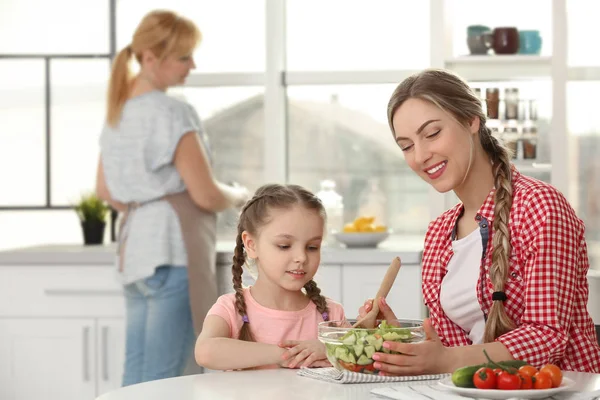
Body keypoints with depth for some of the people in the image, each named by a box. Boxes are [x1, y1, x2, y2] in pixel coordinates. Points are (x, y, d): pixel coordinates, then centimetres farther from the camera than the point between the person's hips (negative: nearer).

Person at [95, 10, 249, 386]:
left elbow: (106, 190, 21)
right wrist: (239, 196, 5)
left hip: (134, 252, 9)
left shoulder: (118, 111, 13)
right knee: (161, 379, -6)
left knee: (136, 376, 10)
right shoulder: (172, 112, -13)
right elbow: (206, 195, -13)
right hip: (174, 254, -9)